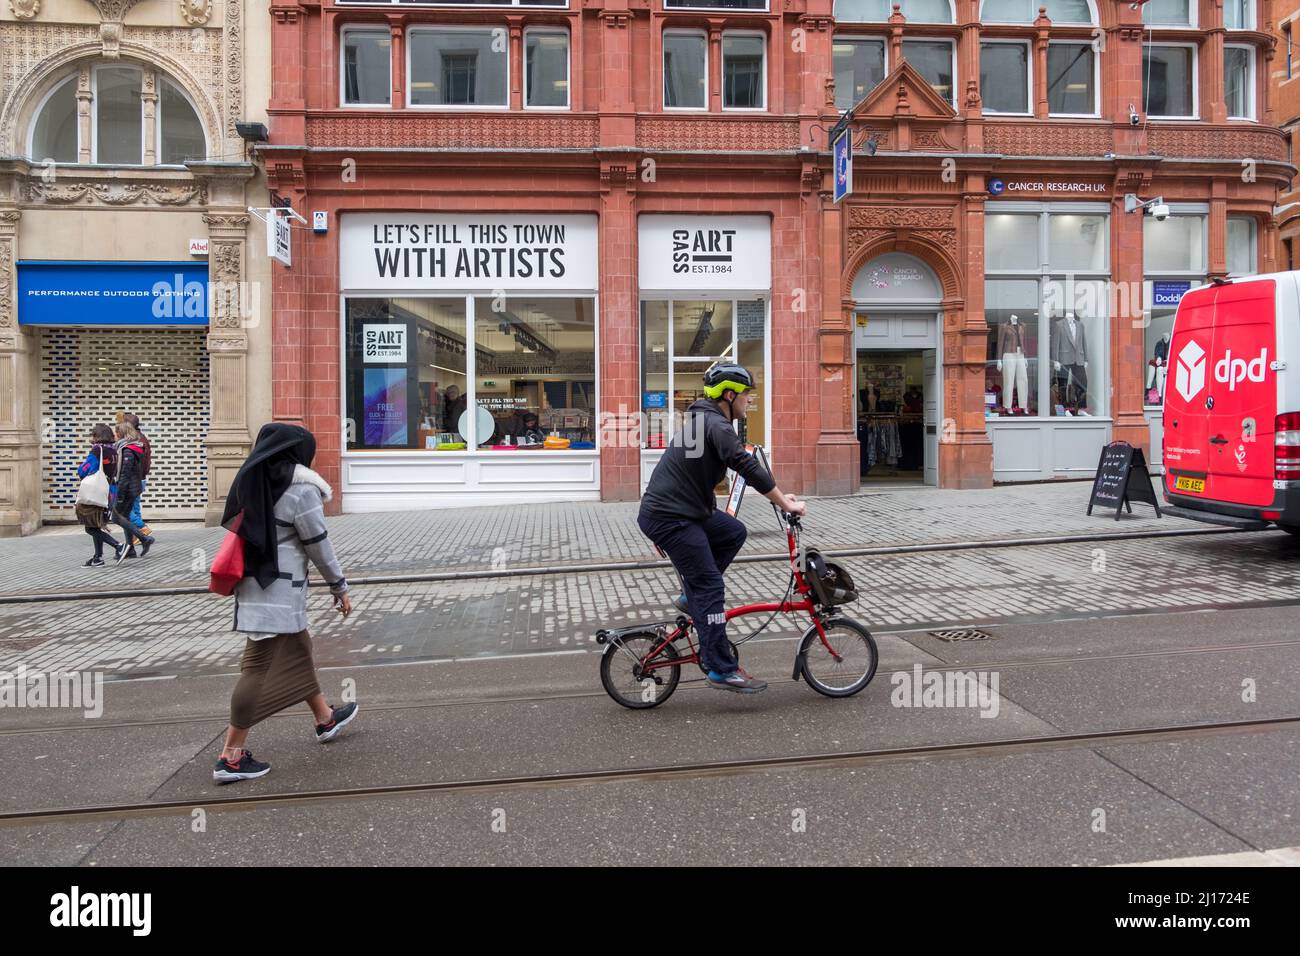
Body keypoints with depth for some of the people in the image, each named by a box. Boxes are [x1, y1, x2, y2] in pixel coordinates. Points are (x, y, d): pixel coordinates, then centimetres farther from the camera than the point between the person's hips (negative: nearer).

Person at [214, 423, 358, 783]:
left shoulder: (254, 483, 9)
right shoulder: (301, 488, -13)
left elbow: (238, 528, 12)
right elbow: (318, 544, -10)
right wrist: (339, 586, -1)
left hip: (254, 583, 9)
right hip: (279, 590, -9)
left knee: (298, 651, 21)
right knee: (262, 668, -3)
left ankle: (325, 719, 37)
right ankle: (231, 757, 3)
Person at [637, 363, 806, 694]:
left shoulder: (703, 419, 18)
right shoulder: (717, 425, -15)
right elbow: (748, 467, -21)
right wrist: (786, 504, -15)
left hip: (684, 510, 10)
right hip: (670, 518, -10)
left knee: (734, 532, 16)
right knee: (710, 586, -6)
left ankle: (693, 596, 18)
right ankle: (722, 670, 0)